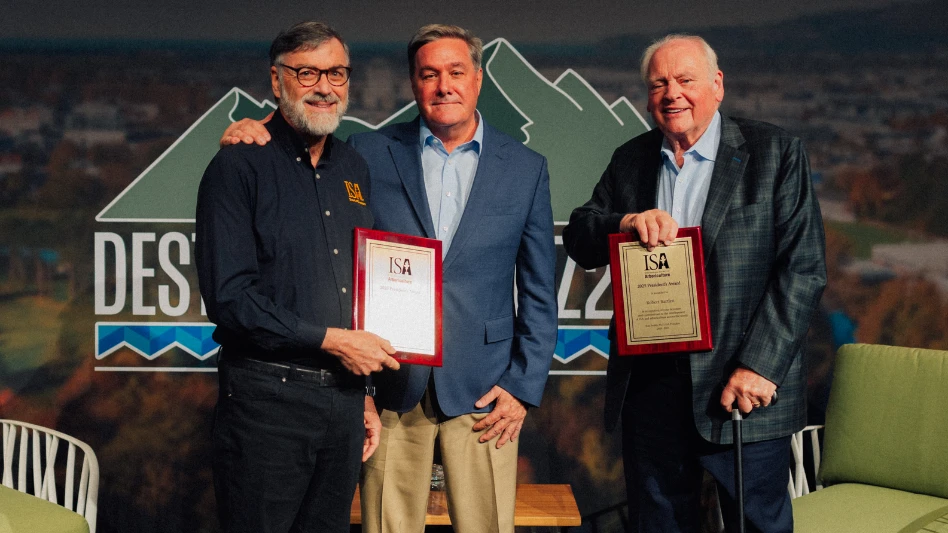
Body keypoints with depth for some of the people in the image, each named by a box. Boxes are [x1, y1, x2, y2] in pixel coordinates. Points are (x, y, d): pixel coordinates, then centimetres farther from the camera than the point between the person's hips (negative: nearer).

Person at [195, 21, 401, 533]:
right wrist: (331, 339, -14)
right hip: (266, 399, -5)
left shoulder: (354, 169, 13)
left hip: (343, 398, 6)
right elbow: (227, 297, -14)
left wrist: (365, 393, 17)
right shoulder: (239, 167, -6)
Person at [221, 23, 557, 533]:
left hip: (482, 394, 0)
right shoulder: (369, 153, 4)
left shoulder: (526, 168, 6)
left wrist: (524, 385, 1)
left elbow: (539, 293, 7)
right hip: (392, 388, 0)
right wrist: (254, 141, -11)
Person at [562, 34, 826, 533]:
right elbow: (577, 240, 7)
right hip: (648, 384, 4)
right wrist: (624, 223, -16)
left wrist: (759, 365, -16)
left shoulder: (776, 153, -3)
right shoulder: (630, 159, 11)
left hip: (743, 386, -3)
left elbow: (803, 268, -8)